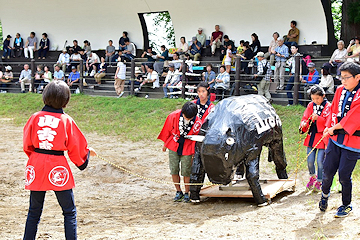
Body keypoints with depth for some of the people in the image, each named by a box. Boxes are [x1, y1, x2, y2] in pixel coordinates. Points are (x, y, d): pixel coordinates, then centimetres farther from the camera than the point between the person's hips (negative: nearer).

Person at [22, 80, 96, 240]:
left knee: (34, 211, 15)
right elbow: (75, 147, -1)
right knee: (69, 212, 8)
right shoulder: (66, 120, -8)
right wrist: (87, 152, 21)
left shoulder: (35, 117, -1)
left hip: (36, 166, 3)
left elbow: (27, 145, 8)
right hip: (58, 169, -3)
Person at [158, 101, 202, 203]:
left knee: (186, 171, -2)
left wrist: (194, 152, 4)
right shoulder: (174, 116, -17)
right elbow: (167, 130, 0)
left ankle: (186, 193, 14)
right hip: (173, 146, 1)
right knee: (174, 170, 1)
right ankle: (178, 192, 15)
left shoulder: (197, 123, -18)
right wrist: (165, 144, 11)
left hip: (187, 149, -1)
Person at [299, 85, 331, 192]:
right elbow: (305, 118, 8)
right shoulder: (311, 105, 7)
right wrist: (303, 124, -15)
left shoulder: (328, 107, -6)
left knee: (320, 161, -3)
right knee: (310, 160, 4)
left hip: (322, 137, -4)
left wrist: (318, 118, -27)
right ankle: (312, 176, 31)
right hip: (311, 137, 4)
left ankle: (319, 181, 15)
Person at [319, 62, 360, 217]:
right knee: (328, 170, 5)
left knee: (344, 175, -1)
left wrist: (334, 127, -13)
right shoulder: (340, 90, 7)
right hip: (335, 138, 5)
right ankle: (325, 194, 35)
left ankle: (346, 205, 21)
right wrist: (329, 127, 0)